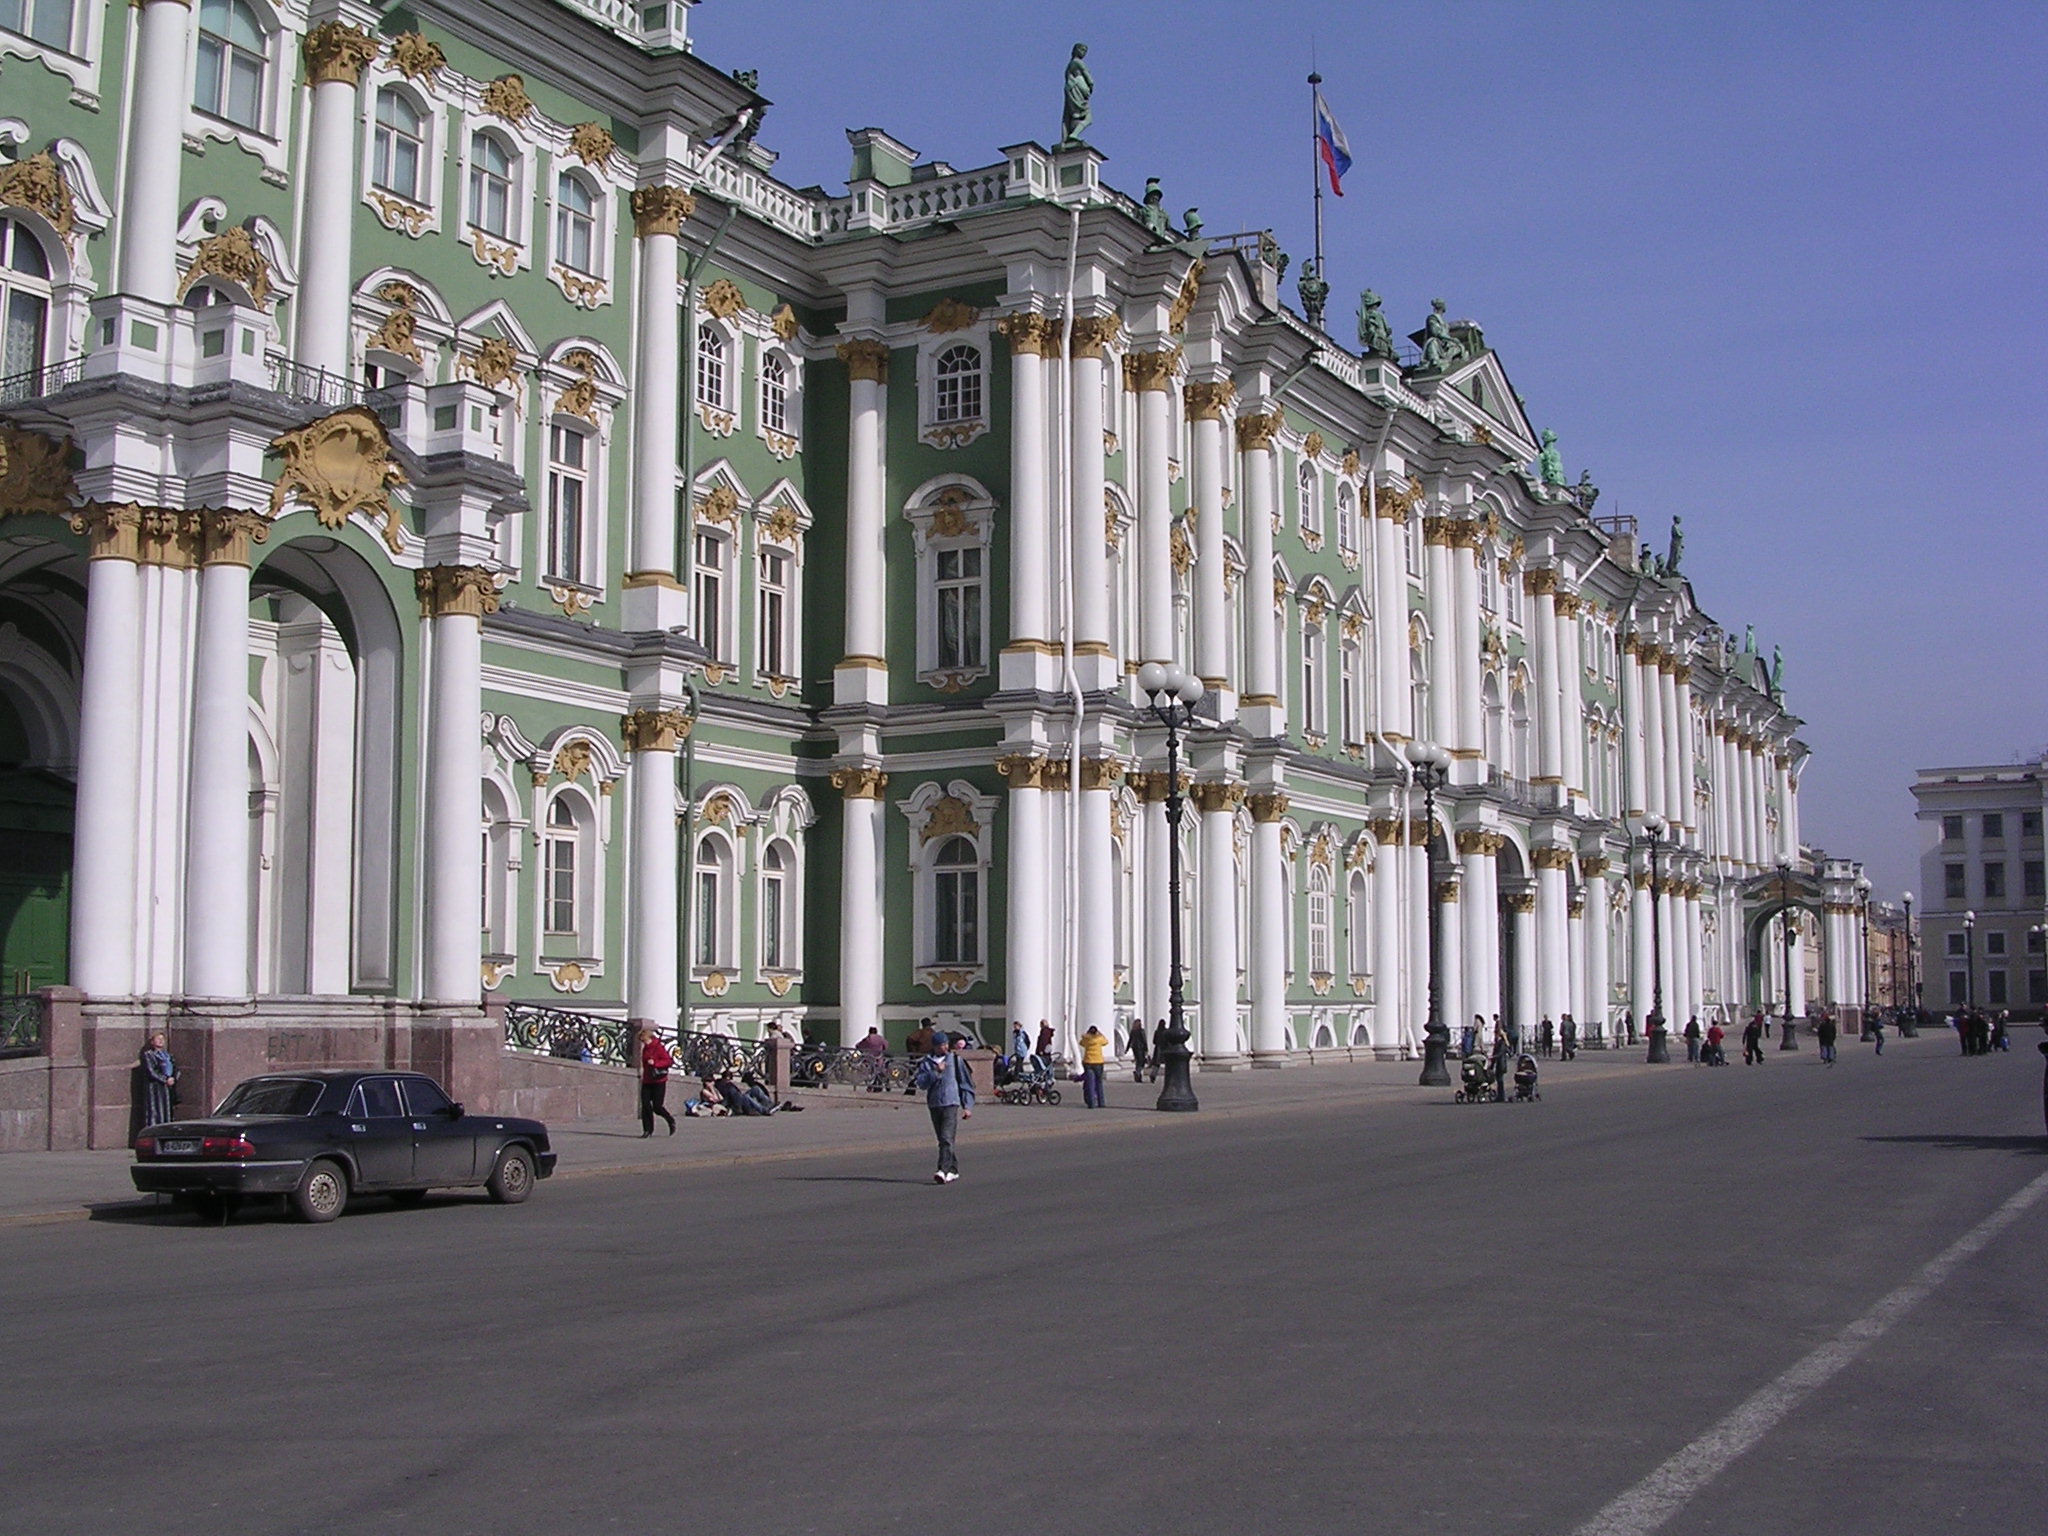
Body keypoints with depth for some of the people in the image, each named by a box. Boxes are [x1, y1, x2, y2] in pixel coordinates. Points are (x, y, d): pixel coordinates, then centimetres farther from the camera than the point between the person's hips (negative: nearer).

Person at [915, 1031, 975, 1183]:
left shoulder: (955, 1060, 4)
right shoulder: (926, 1063, 7)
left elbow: (966, 1083, 7)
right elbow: (921, 1082, -7)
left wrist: (968, 1106, 3)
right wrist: (936, 1072, -17)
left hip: (951, 1104, -3)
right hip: (934, 1105, 3)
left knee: (947, 1138, -16)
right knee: (942, 1140, 10)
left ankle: (943, 1170, -21)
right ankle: (953, 1169, 21)